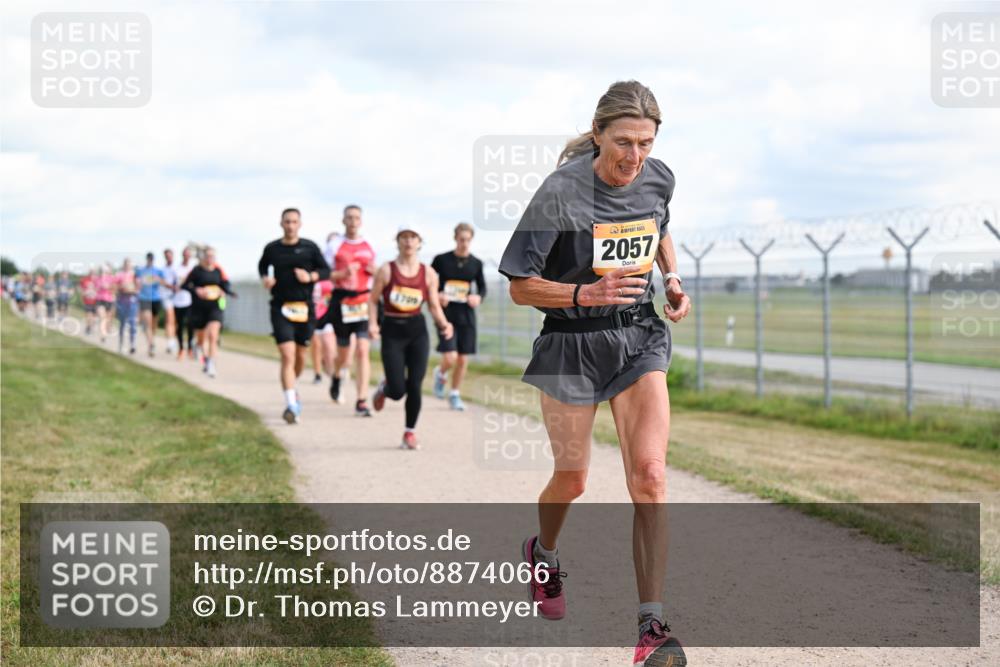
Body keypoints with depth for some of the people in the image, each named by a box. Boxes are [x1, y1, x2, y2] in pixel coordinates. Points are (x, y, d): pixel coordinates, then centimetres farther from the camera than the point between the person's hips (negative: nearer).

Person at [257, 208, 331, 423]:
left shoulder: (310, 248, 1)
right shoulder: (271, 249, 4)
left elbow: (326, 271, 6)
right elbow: (262, 266, 23)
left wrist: (311, 276, -13)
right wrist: (264, 278, 2)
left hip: (305, 308, 1)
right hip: (281, 308, -1)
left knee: (300, 355, 13)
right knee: (287, 356, -13)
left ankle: (290, 388, 43)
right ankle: (291, 405, -17)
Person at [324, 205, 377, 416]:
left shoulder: (369, 246, 9)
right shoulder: (335, 244, 1)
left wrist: (374, 271, -1)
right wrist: (342, 274, -19)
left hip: (364, 301, 1)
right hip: (342, 301, -1)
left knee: (362, 351, -11)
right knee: (344, 354, 9)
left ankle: (361, 401, -11)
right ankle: (337, 377, 45)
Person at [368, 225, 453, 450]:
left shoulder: (428, 273, 3)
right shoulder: (386, 270, -3)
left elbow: (434, 306, 7)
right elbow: (372, 300, 1)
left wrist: (444, 324, -12)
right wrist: (372, 323, -15)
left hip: (417, 330, 2)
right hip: (392, 330, -2)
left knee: (414, 386, -5)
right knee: (398, 391, -6)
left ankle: (410, 433, 11)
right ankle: (384, 388, 32)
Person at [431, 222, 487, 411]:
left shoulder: (476, 264, 4)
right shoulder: (441, 260, -4)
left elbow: (482, 286, 15)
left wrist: (479, 297, -7)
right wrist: (435, 296, -14)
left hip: (466, 313, 3)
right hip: (446, 313, -3)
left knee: (463, 360, 4)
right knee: (450, 357, -14)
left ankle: (455, 395, 23)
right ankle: (441, 374, 22)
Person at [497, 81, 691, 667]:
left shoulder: (659, 179, -3)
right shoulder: (560, 192, -18)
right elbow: (521, 287, -13)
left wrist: (673, 280, 3)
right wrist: (586, 293, -28)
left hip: (640, 338, 3)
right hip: (573, 343, -3)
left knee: (650, 475, -13)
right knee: (572, 477, 12)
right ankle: (543, 553, 48)